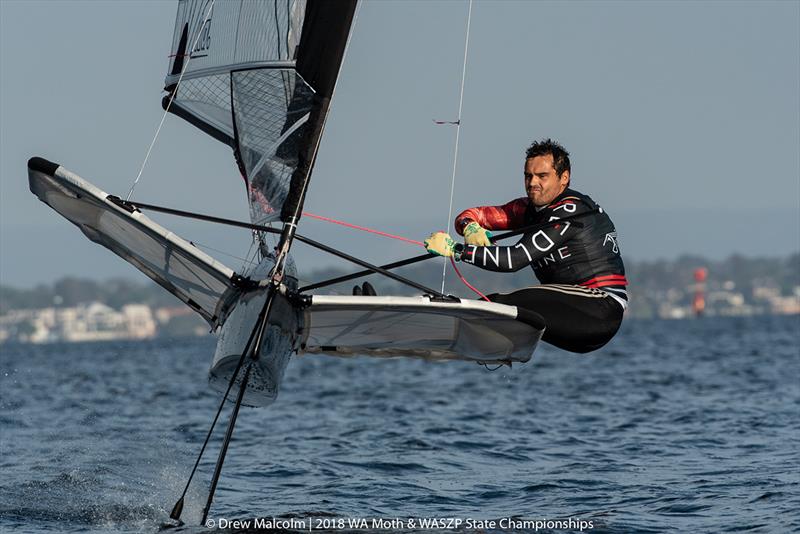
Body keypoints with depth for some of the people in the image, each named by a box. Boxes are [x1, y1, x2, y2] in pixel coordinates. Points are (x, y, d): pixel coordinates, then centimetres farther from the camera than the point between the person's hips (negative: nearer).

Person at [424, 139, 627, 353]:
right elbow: (468, 216, 12)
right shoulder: (529, 208, 12)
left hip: (603, 308, -9)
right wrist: (471, 229, -14)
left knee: (501, 303, -24)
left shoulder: (571, 212, -15)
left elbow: (515, 259, -24)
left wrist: (455, 249, -25)